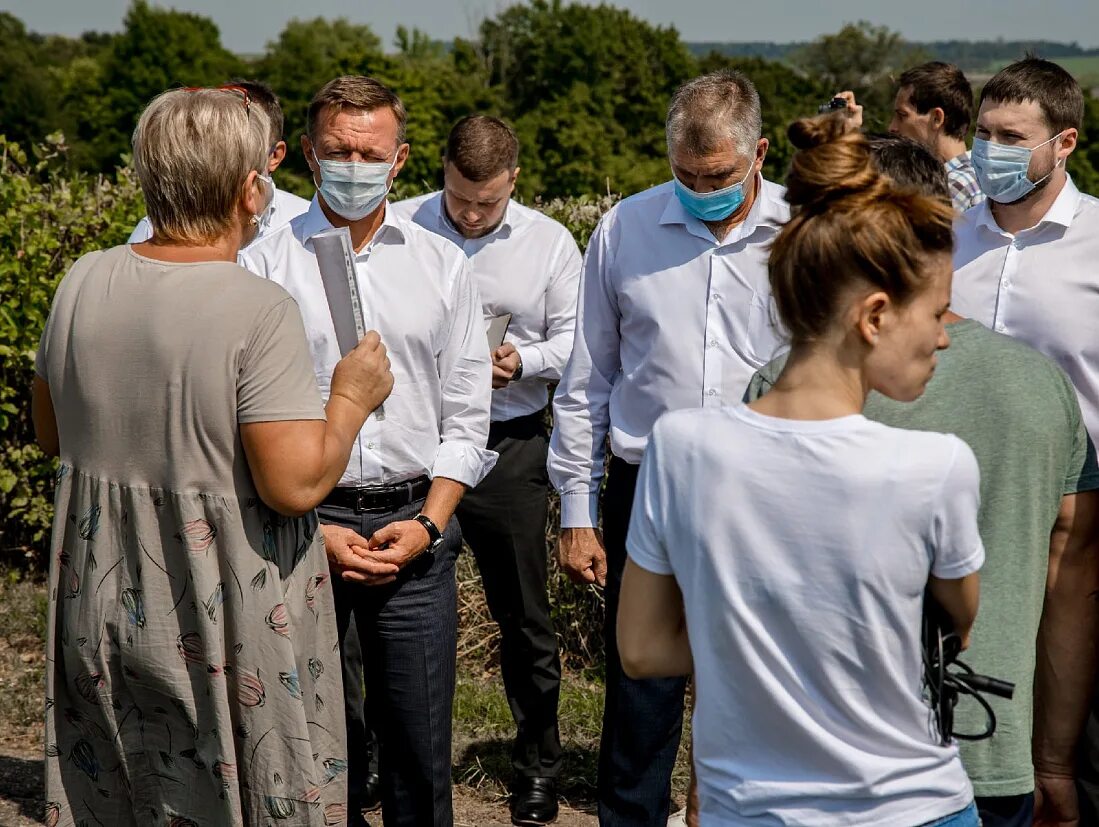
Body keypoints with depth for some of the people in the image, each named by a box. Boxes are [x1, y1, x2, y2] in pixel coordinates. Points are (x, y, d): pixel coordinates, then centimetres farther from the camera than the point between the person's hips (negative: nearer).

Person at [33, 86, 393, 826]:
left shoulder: (82, 284, -1)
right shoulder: (260, 311, -20)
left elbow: (51, 435, 11)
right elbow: (296, 484, -23)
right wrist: (353, 399, -8)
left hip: (101, 595, 6)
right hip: (228, 620, -6)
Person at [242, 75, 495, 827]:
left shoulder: (442, 265, 7)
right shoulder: (266, 266, 0)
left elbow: (466, 418, 7)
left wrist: (428, 524, -5)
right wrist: (314, 531, -8)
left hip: (416, 521, 1)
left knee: (420, 739, 6)